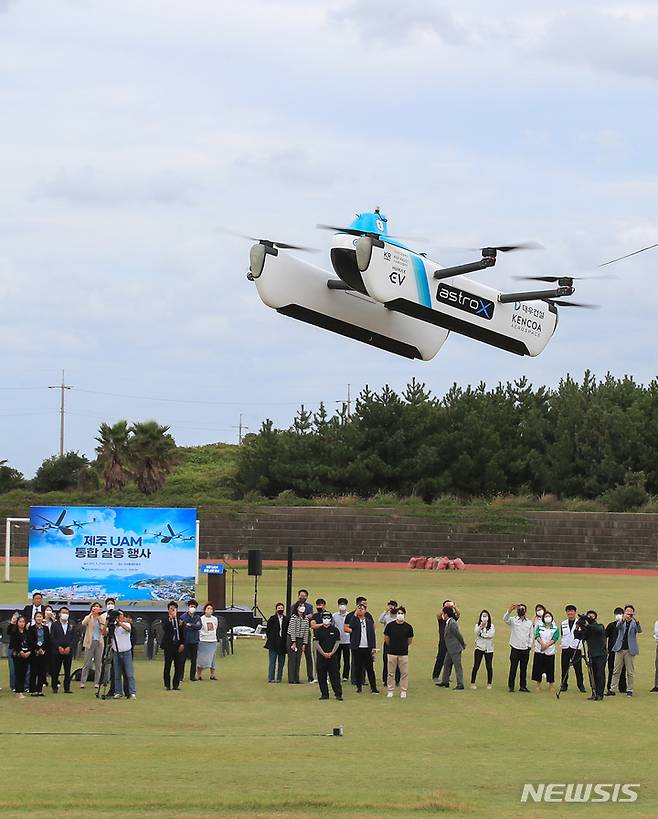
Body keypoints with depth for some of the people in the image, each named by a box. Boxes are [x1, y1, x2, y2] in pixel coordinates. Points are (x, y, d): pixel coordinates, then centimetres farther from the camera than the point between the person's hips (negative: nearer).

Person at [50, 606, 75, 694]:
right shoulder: (55, 625, 4)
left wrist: (69, 647, -8)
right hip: (57, 651, -2)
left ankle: (67, 688, 7)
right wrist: (59, 647, -12)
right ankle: (55, 687, 5)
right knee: (56, 670, -1)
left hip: (68, 651, 2)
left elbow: (73, 638, 7)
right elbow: (52, 638, -3)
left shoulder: (71, 626, 12)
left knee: (67, 670, 2)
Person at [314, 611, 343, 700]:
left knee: (335, 675, -4)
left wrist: (331, 653, -9)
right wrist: (323, 653, -9)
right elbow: (316, 643, 2)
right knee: (321, 676, 1)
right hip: (321, 656, 1)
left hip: (332, 656, -1)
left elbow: (337, 642, 3)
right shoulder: (319, 630, 6)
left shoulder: (335, 630, 6)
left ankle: (338, 694, -3)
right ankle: (324, 694, 9)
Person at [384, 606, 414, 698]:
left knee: (404, 673, 1)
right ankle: (390, 691, 13)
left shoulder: (408, 627, -2)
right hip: (392, 653, 0)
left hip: (404, 653, 0)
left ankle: (403, 691, 10)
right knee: (391, 673, 4)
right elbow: (386, 638, 9)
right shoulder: (390, 625, -4)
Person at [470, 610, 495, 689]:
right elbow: (476, 633, -15)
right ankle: (472, 683, 2)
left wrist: (482, 634, -11)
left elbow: (491, 635, -11)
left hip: (488, 649, 0)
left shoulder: (491, 626, 5)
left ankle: (489, 683, 15)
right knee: (476, 666, -5)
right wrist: (481, 626, -30)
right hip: (479, 648, 0)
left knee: (489, 666, 2)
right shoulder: (477, 625, 6)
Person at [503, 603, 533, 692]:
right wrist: (510, 609, -35)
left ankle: (523, 686, 14)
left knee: (524, 669, 7)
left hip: (525, 650, 3)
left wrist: (529, 645, 4)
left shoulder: (529, 622, 11)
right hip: (515, 649, -3)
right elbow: (505, 618, -20)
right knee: (513, 669, -2)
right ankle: (511, 687, 3)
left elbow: (531, 635, 15)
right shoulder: (513, 620, 1)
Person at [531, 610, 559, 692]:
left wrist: (547, 645, -19)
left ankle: (551, 687, 5)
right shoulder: (539, 627, 10)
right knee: (538, 668, 2)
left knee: (550, 669, -1)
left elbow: (554, 639, -7)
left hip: (550, 651, -1)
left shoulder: (555, 628, 5)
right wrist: (542, 644, -21)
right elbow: (537, 636, -4)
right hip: (539, 651, 1)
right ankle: (538, 686, 11)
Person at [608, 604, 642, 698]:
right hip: (620, 649, 2)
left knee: (630, 672, 2)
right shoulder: (621, 622, 8)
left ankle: (629, 690, 10)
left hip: (630, 650, -2)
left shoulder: (634, 623, 3)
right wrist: (623, 619, -34)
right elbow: (618, 626, -14)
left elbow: (639, 631, -14)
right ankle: (612, 690, 5)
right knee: (616, 671, 3)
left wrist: (636, 621, -33)